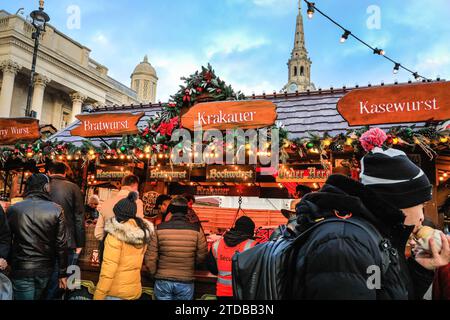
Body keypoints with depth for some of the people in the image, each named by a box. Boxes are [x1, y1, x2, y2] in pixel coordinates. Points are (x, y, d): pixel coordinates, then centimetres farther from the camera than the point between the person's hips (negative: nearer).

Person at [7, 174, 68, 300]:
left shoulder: (13, 209, -6)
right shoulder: (56, 210, -8)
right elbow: (61, 245, -8)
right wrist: (62, 273, 0)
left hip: (21, 270, -1)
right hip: (45, 269, 1)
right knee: (38, 297, 21)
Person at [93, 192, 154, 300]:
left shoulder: (115, 234, -17)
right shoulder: (144, 233, 0)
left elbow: (108, 269, -18)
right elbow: (136, 263, 2)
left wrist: (98, 296, -14)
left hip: (115, 292, -6)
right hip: (135, 291, 6)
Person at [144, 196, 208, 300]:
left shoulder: (159, 229, -11)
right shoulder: (196, 230, -11)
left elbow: (150, 256, -8)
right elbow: (201, 256, -5)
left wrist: (154, 273, 10)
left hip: (163, 281, 0)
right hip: (186, 282, 0)